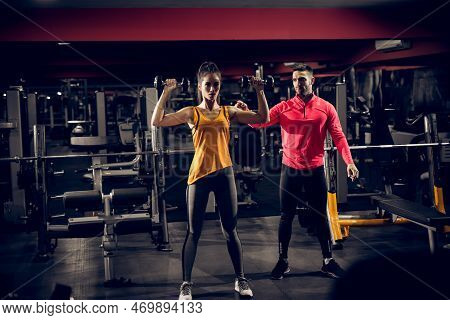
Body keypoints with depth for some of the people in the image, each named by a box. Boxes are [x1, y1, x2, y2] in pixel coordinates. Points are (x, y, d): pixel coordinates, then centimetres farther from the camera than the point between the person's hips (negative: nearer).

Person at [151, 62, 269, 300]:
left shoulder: (228, 112, 9)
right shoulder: (192, 113, 2)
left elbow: (263, 118, 8)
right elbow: (157, 121, -8)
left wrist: (259, 91, 2)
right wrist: (166, 92, -9)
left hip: (224, 173, 2)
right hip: (200, 175, -2)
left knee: (230, 229, 11)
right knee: (194, 232, 3)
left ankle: (240, 279, 23)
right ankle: (186, 284, 12)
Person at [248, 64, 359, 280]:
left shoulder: (326, 108, -1)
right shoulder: (284, 108, 0)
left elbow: (338, 137, -3)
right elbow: (260, 121, -9)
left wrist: (349, 162, -14)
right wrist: (246, 113, -29)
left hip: (315, 171, 0)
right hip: (290, 170, 0)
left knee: (320, 217, 10)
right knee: (286, 216, 8)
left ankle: (328, 260, 24)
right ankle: (282, 261, 21)